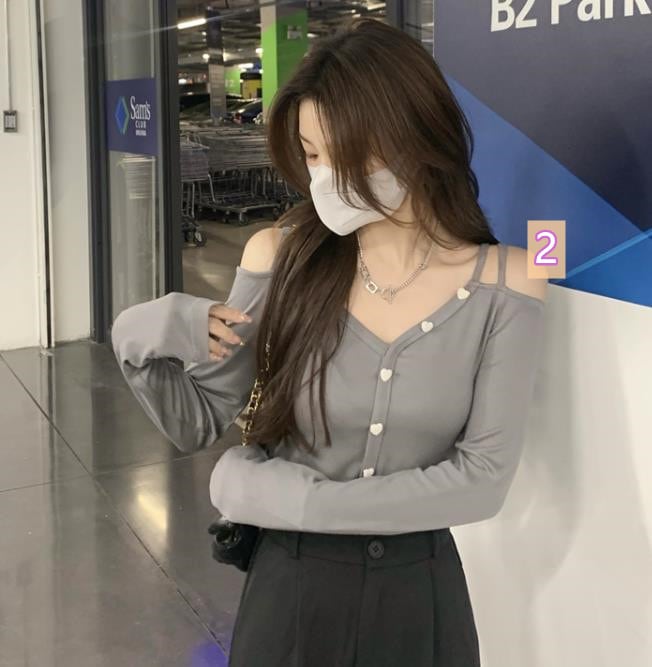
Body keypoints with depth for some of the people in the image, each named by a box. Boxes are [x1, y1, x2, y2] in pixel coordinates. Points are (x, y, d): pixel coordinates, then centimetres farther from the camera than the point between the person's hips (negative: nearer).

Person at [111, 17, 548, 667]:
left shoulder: (503, 284, -12)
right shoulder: (279, 256, -11)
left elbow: (483, 477, -15)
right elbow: (199, 423, -3)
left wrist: (292, 499, -19)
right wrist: (142, 342, -23)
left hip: (420, 593, 0)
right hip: (290, 584, 1)